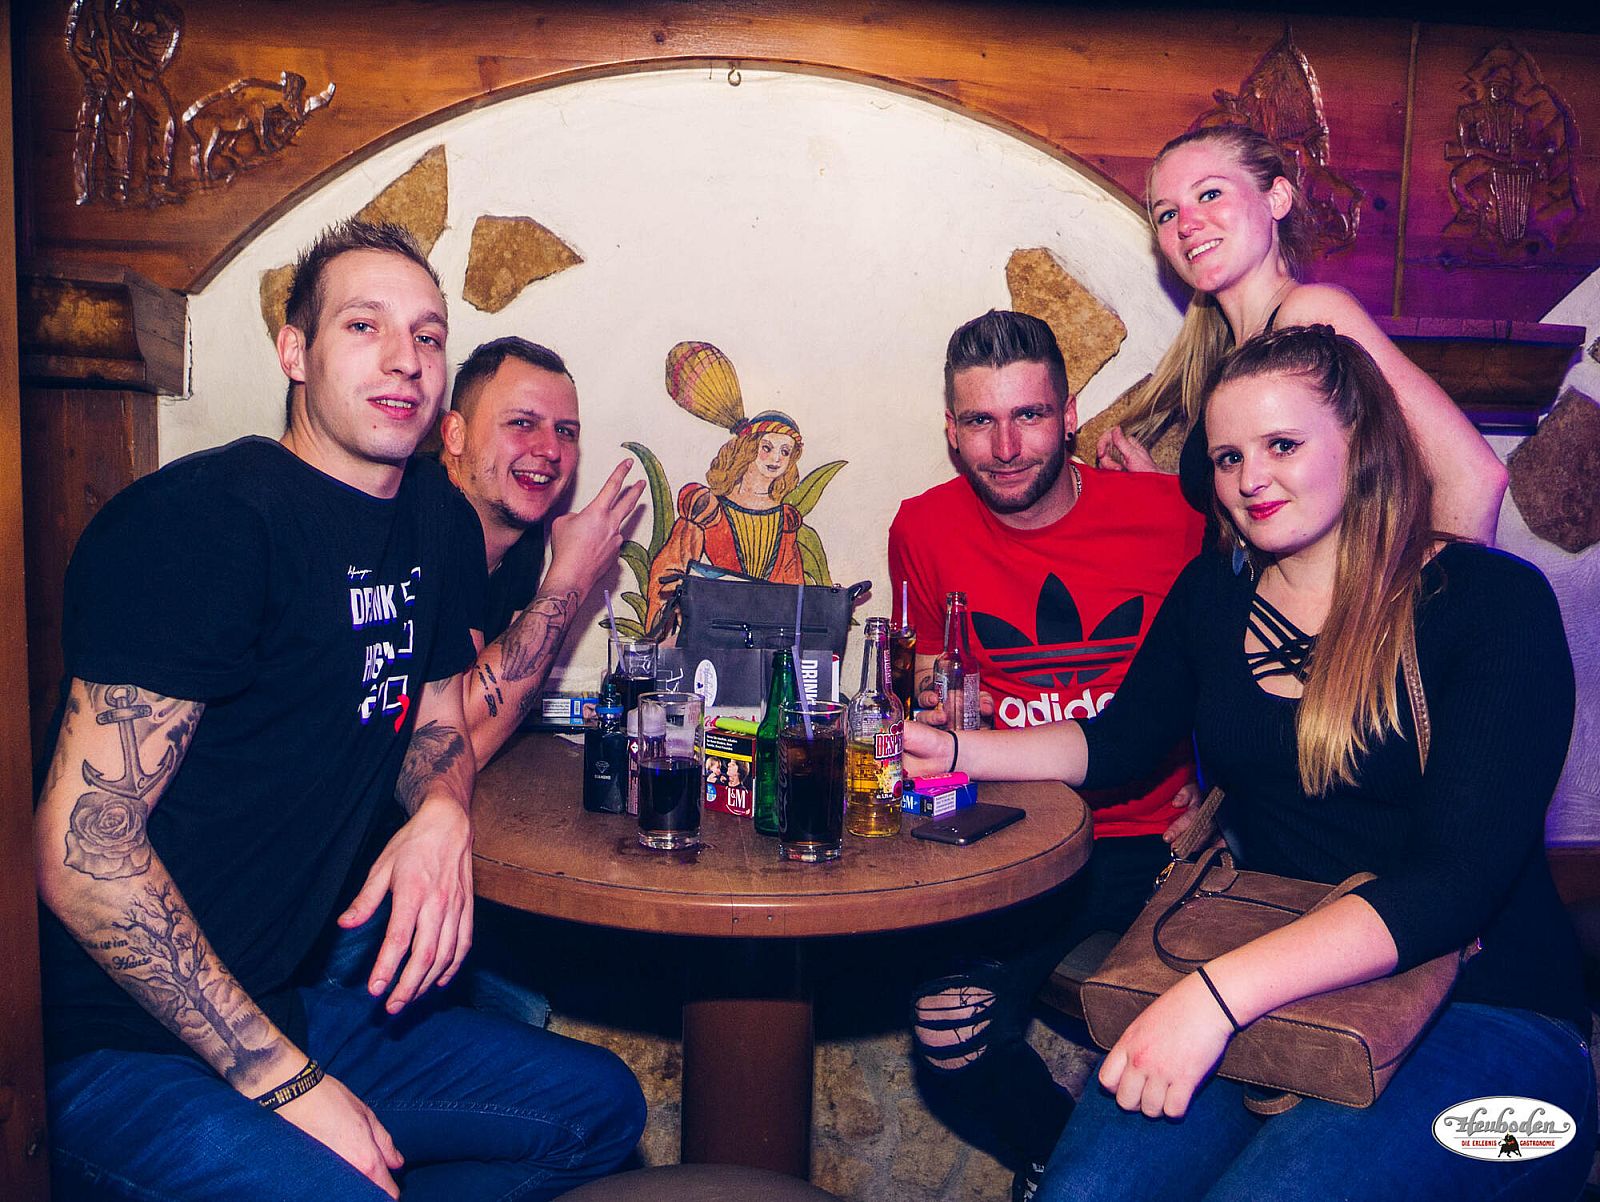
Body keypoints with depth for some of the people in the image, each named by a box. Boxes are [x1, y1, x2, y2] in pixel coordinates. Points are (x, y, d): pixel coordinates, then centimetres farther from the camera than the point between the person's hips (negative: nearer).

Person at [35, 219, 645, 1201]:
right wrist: (283, 1081, -20)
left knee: (601, 1104, 8)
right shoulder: (204, 519, -19)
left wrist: (442, 813, -8)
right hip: (110, 1049, -8)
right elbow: (80, 851, -22)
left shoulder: (441, 523, 7)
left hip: (283, 1005, 8)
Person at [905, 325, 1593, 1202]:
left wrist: (1219, 992, -29)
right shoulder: (1214, 592, 8)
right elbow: (1115, 742, 19)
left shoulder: (1494, 602, -9)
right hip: (1255, 998, 3)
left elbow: (1455, 877, -19)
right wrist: (951, 751, 4)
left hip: (1476, 1017, -3)